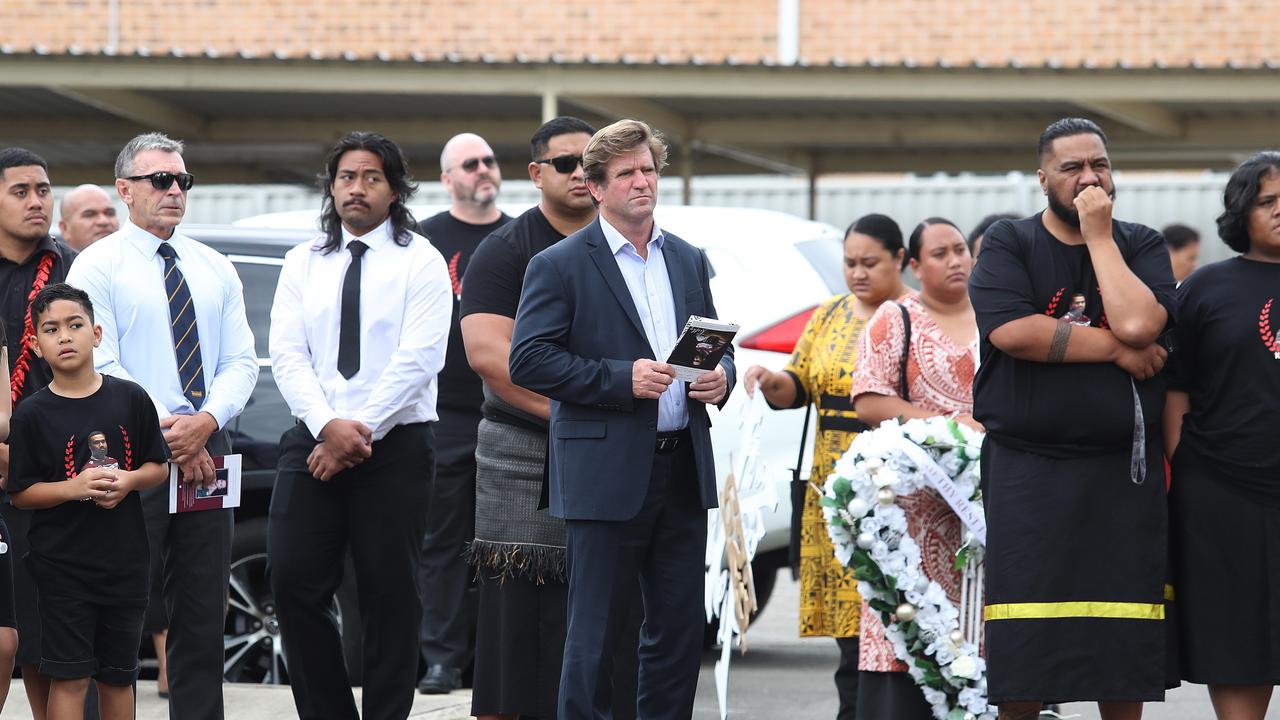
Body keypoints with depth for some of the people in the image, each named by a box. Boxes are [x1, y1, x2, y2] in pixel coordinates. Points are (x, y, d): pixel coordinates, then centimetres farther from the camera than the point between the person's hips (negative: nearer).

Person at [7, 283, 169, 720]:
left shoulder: (130, 400, 1)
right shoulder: (33, 414, -5)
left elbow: (159, 467, 8)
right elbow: (21, 493, -4)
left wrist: (129, 481, -13)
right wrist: (73, 488, -19)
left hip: (124, 560, 3)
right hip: (62, 564, -2)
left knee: (118, 675, 13)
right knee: (69, 677, -4)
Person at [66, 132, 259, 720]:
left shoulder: (215, 270, 15)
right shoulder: (99, 266, -1)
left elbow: (241, 361, 8)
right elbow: (99, 365, -9)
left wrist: (205, 422, -11)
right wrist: (164, 430, -17)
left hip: (205, 449, 5)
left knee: (203, 610, 5)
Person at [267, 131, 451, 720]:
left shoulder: (420, 263, 0)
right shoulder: (303, 263, 11)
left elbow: (418, 358, -10)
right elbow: (287, 353, 2)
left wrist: (360, 432, -15)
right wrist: (329, 426, -14)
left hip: (396, 445, -3)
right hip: (312, 441, 3)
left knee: (390, 596, -1)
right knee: (295, 583, -4)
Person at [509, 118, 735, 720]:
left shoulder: (688, 261, 15)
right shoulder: (559, 265, -3)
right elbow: (528, 360, -11)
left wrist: (720, 377, -1)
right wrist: (621, 379, -18)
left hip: (683, 468, 6)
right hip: (607, 475, -6)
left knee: (680, 630, 8)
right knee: (595, 632, -3)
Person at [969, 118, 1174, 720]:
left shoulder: (1140, 247, 9)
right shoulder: (1009, 244, 4)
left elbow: (1138, 324, -11)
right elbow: (1011, 331, -14)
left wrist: (1098, 235, -6)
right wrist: (1117, 349, -9)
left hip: (1123, 468, 2)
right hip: (1027, 469, -2)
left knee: (1123, 645, 2)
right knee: (1021, 648, -4)